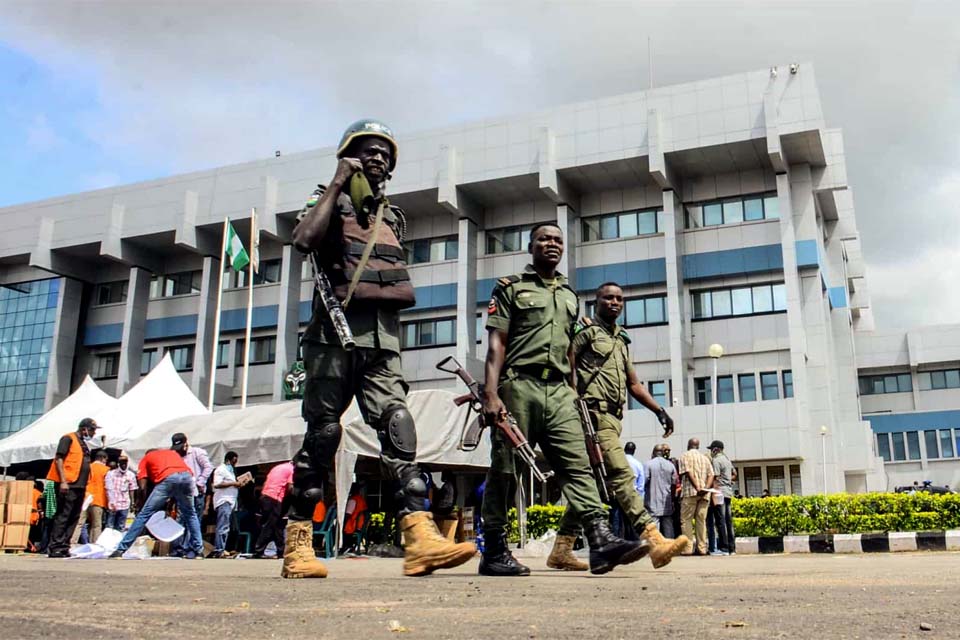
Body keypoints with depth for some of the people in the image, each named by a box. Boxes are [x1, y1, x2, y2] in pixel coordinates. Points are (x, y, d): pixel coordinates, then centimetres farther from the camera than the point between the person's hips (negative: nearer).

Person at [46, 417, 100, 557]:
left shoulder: (84, 443, 22)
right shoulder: (68, 439, -2)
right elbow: (59, 459, -10)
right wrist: (63, 481, -18)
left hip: (80, 486, 9)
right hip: (68, 485, -9)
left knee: (74, 518, 6)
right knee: (62, 516, -11)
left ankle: (64, 547, 9)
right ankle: (54, 548, -11)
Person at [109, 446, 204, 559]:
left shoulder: (146, 458, 30)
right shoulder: (173, 452, 39)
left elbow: (143, 487, 18)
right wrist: (171, 500, 34)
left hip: (168, 479, -3)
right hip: (187, 475, 3)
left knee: (144, 514, 8)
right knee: (190, 515, 23)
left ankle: (121, 549, 8)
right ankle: (198, 550, 21)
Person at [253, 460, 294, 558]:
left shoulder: (277, 467, 24)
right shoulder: (292, 469, 2)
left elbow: (265, 483, 19)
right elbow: (290, 487, -7)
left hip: (264, 496, 8)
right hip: (275, 499, -8)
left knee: (277, 526, 13)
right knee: (268, 527, -4)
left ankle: (281, 551, 15)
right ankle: (258, 551, -6)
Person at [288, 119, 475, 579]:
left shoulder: (393, 218, 23)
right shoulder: (329, 203, 8)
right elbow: (304, 239, -14)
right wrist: (337, 182, -7)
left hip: (382, 342, 4)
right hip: (334, 336, -4)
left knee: (398, 428, -10)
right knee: (323, 434, -3)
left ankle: (420, 538, -20)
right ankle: (298, 545, 7)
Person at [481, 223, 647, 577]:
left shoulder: (569, 295, 24)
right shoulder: (510, 287, 7)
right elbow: (496, 344, -2)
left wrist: (573, 394, 17)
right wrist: (491, 394, -14)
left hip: (559, 391, 5)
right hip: (519, 386, -5)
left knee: (578, 465, -9)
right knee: (505, 471, -1)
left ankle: (601, 541, -19)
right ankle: (494, 552, 6)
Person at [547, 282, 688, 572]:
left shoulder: (621, 340, 25)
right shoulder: (586, 330, 2)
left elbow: (634, 384, 26)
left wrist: (659, 410, 18)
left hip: (612, 418, 8)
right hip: (594, 415, -8)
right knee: (622, 474, -17)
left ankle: (561, 550, 10)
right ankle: (655, 541, -24)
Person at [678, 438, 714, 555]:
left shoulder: (685, 456, 4)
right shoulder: (705, 458, 20)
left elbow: (688, 473, -10)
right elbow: (711, 475, 7)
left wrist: (697, 488, -15)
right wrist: (706, 488, -6)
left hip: (690, 492, -5)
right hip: (705, 494, 5)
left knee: (686, 520, -1)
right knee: (701, 520, 7)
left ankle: (688, 548, -7)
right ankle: (702, 548, 4)